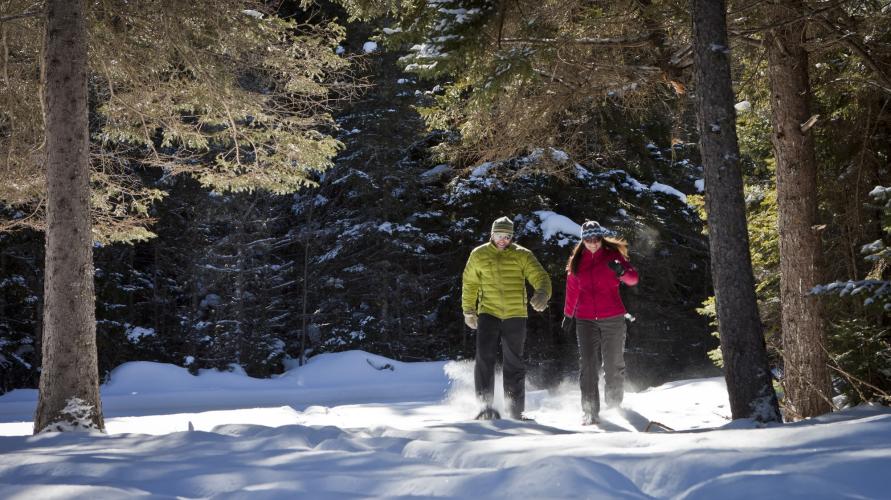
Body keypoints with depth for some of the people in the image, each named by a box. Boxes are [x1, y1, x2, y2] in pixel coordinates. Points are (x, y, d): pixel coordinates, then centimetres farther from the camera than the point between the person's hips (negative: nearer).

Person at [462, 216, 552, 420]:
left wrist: (542, 295, -31)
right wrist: (468, 310, 21)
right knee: (484, 357, -16)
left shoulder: (523, 255, 2)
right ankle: (485, 405, -15)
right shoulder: (479, 255, 6)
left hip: (515, 316, 0)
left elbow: (541, 277, -9)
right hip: (488, 313, 0)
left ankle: (515, 410, 15)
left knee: (514, 363, 6)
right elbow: (469, 283, 18)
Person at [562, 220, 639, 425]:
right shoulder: (577, 261, 9)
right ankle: (590, 410, -7)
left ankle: (615, 405, 22)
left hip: (613, 319, -2)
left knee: (614, 364, 4)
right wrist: (568, 315, 23)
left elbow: (633, 279, -11)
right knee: (587, 366, -7)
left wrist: (622, 271, -32)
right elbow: (572, 290, 20)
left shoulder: (612, 255, 1)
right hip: (585, 320, 2)